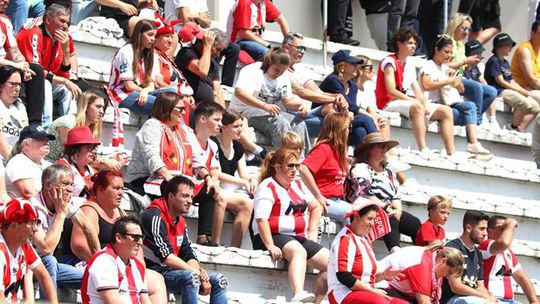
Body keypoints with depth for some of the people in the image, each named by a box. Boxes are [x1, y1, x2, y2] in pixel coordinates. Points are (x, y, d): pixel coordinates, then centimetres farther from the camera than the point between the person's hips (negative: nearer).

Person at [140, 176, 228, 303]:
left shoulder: (180, 221, 16)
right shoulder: (154, 217, -13)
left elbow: (188, 256, 12)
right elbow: (166, 256, -21)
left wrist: (202, 278, -9)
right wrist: (197, 272, -16)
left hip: (171, 271, 9)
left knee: (218, 280, -1)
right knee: (191, 277, -33)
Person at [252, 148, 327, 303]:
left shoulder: (298, 185, 18)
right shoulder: (267, 187, -7)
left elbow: (316, 207, 32)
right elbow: (261, 219, -18)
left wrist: (312, 231, 17)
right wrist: (270, 246, -28)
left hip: (299, 237, 8)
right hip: (275, 237, -8)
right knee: (299, 251, -40)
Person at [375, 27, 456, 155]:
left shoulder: (410, 67, 17)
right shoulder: (390, 62, -8)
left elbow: (418, 93, 12)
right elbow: (391, 91, -18)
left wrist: (425, 104, -12)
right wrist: (419, 102, -21)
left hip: (405, 102, 9)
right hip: (389, 103, -9)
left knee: (446, 111, 0)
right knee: (416, 106, -39)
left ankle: (451, 153, -12)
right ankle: (423, 150, -47)